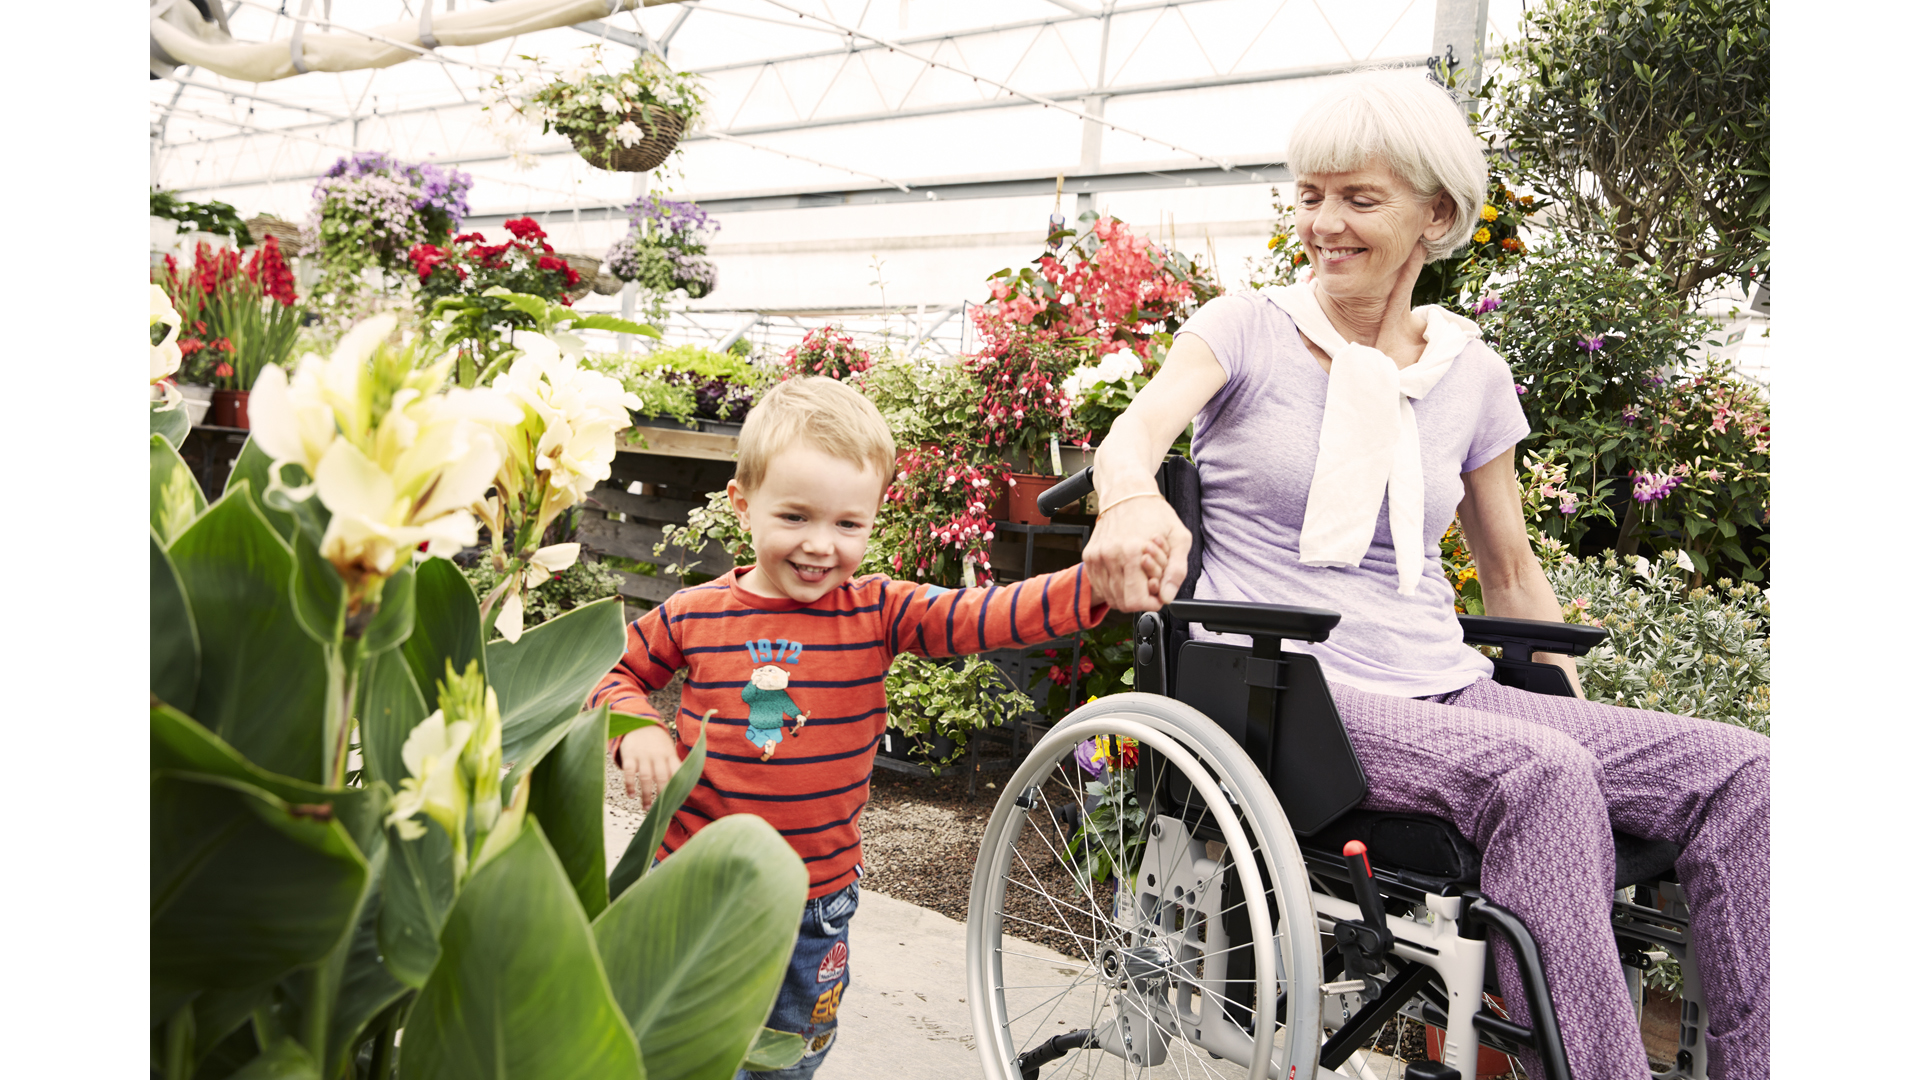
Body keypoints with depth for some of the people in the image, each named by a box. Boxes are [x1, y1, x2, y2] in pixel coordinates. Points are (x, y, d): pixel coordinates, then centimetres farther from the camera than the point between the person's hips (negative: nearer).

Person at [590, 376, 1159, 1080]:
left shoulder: (877, 613, -9)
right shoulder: (694, 615, -8)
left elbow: (983, 617, -22)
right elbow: (616, 672, 8)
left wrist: (1100, 581, -37)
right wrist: (637, 730, -14)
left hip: (815, 901, 1)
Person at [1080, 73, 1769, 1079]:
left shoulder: (1470, 373, 12)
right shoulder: (1247, 328, 2)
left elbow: (1512, 574, 21)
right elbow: (1134, 428, -19)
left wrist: (1583, 717, 16)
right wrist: (1133, 499, -42)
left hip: (1442, 691, 5)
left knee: (1737, 771, -16)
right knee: (1536, 773, -32)